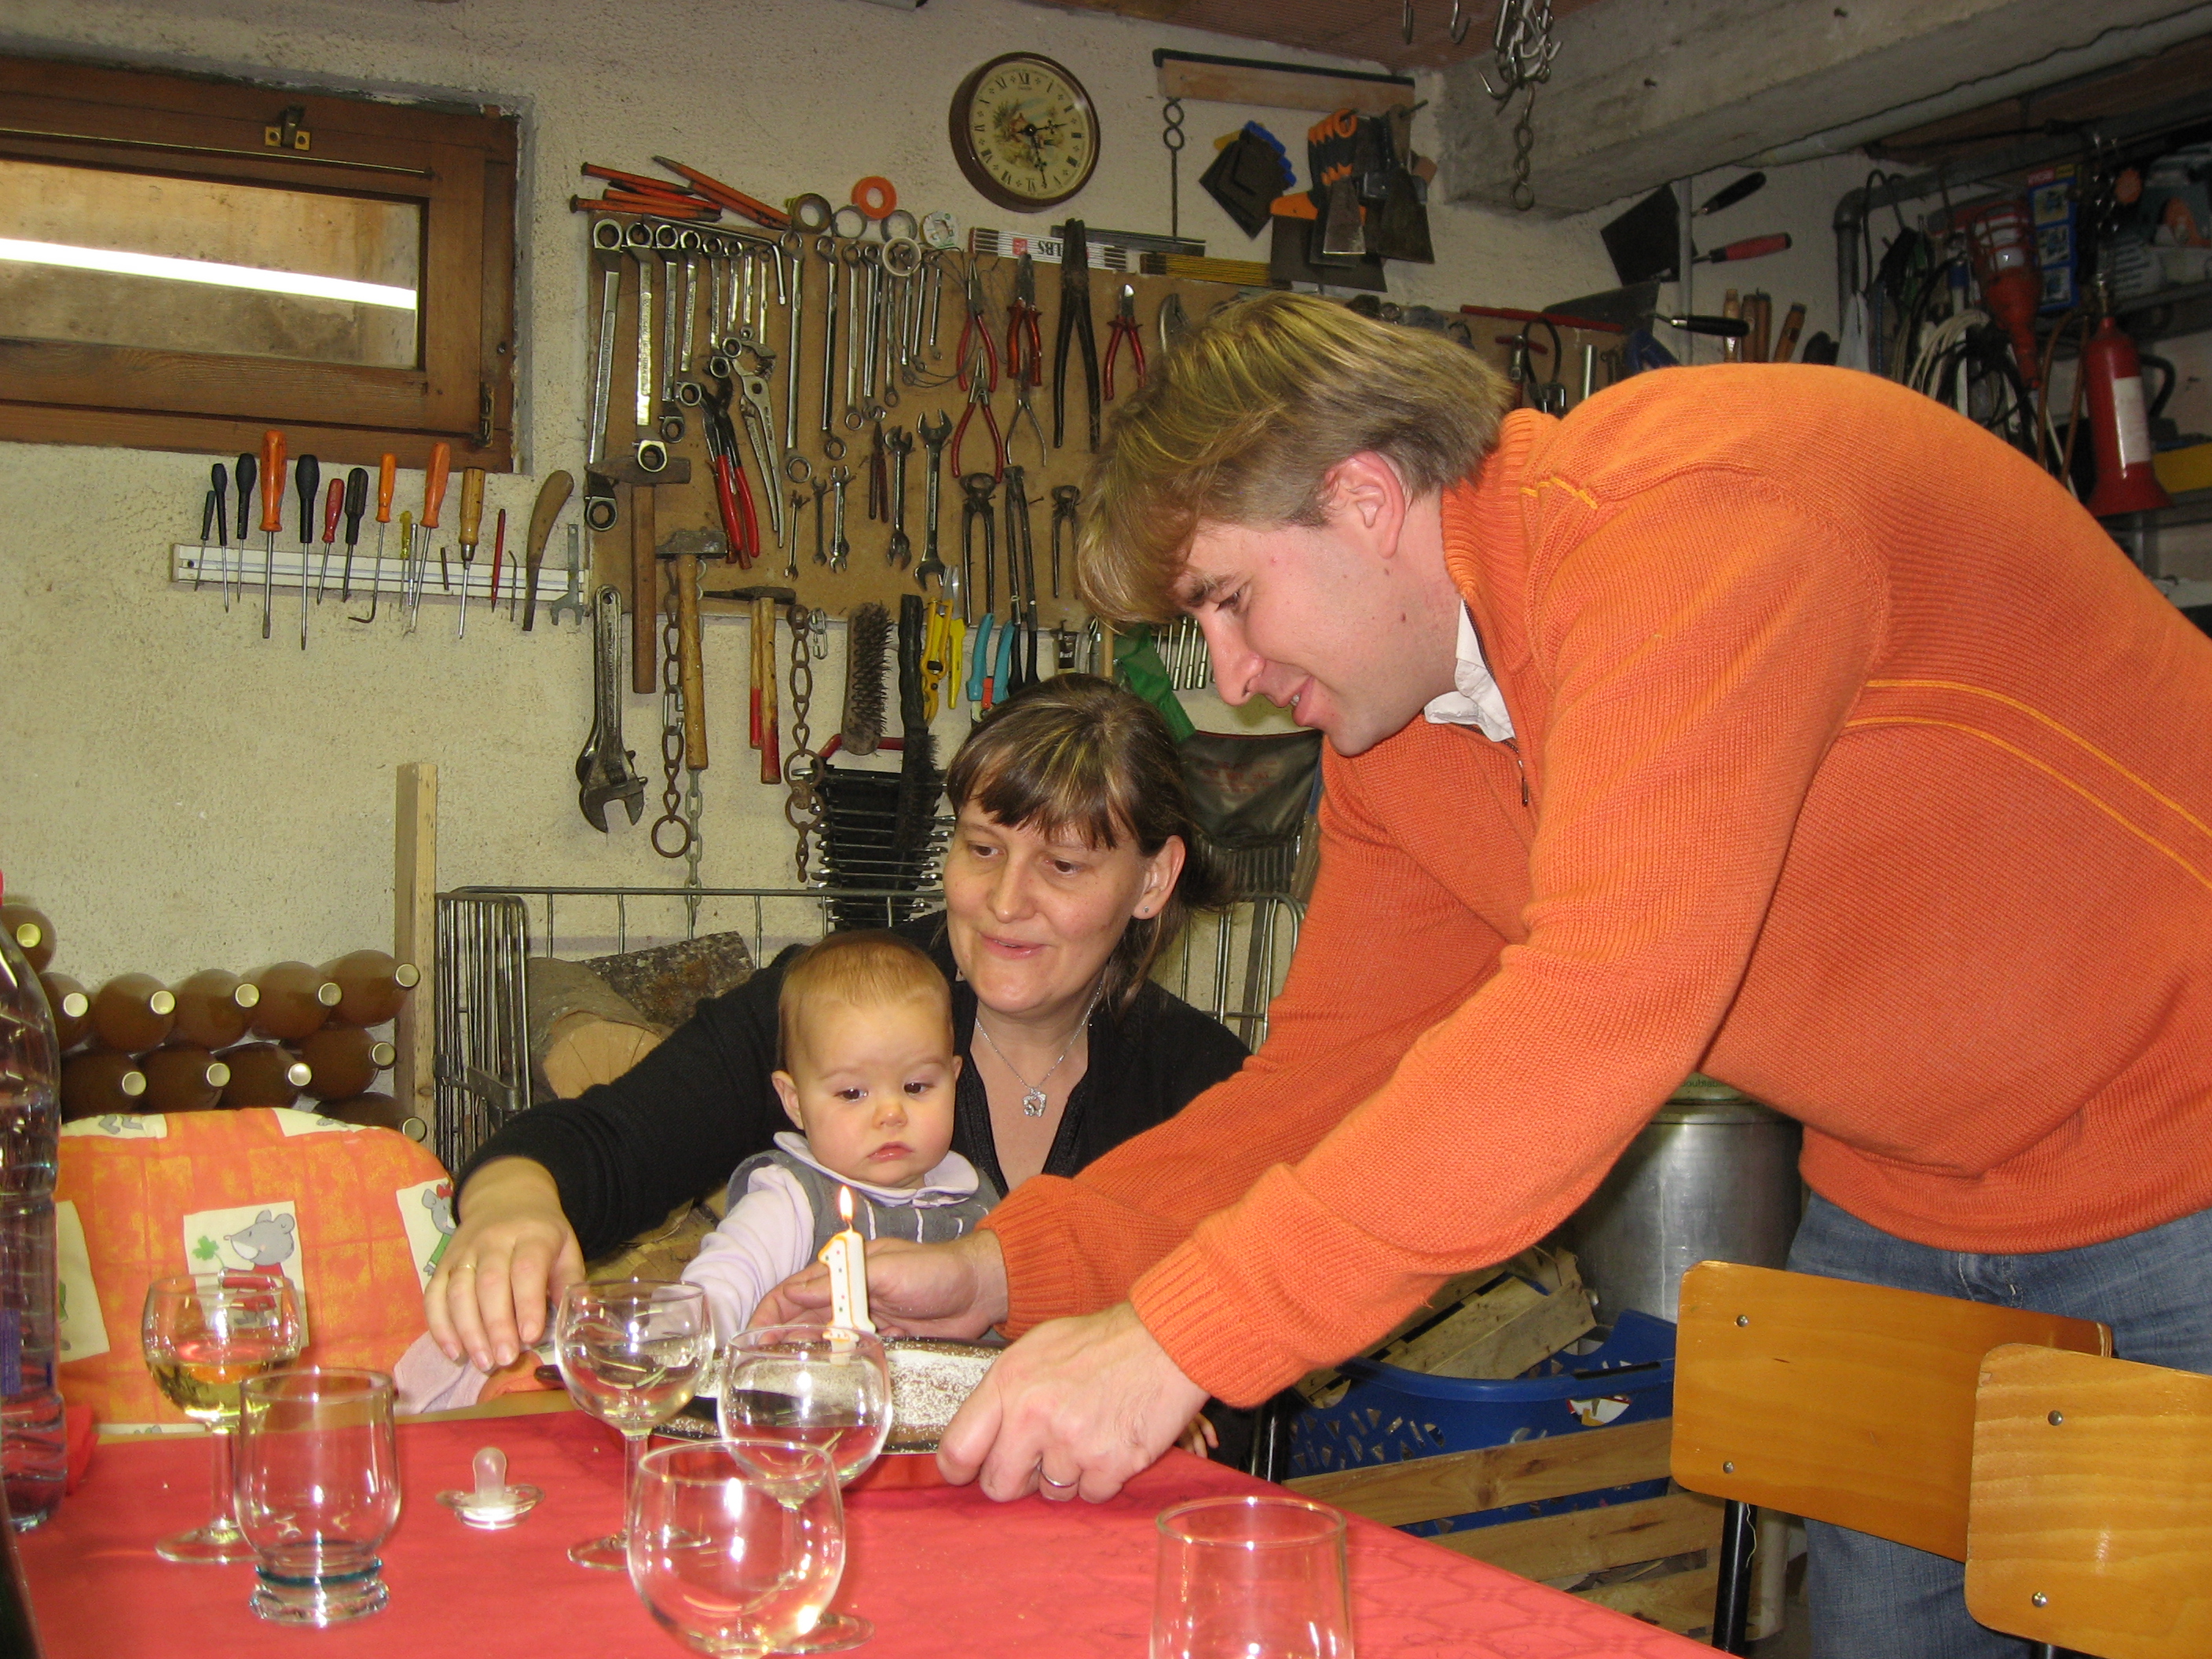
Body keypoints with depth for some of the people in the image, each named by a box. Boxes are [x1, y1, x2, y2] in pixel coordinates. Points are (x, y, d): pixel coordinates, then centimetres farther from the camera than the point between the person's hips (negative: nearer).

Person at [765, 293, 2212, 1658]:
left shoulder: (1695, 511, -30)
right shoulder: (1390, 740, -2)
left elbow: (1604, 1008, -38)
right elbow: (1334, 1071, 2)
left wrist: (1180, 1331, -37)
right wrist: (1009, 1268, -10)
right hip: (1902, 1207, 7)